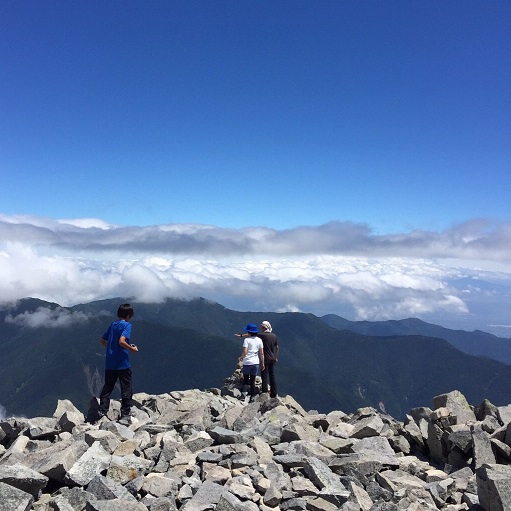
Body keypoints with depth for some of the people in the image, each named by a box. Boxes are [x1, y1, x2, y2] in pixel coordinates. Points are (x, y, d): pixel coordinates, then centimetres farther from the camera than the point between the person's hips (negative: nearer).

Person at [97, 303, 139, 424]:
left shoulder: (112, 324, 11)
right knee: (126, 389, 2)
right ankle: (125, 416, 2)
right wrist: (132, 349, -10)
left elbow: (102, 340, 18)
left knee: (107, 387, 14)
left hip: (110, 363, 7)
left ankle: (102, 411, 13)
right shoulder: (127, 325, -10)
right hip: (122, 363, -6)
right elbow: (121, 341, -24)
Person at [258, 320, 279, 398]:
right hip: (273, 359, 6)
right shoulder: (274, 336, 5)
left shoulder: (262, 335, -13)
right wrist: (276, 357, 19)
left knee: (264, 376, 1)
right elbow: (277, 347, 10)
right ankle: (274, 394, 16)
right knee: (272, 376, 11)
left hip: (265, 359, -6)